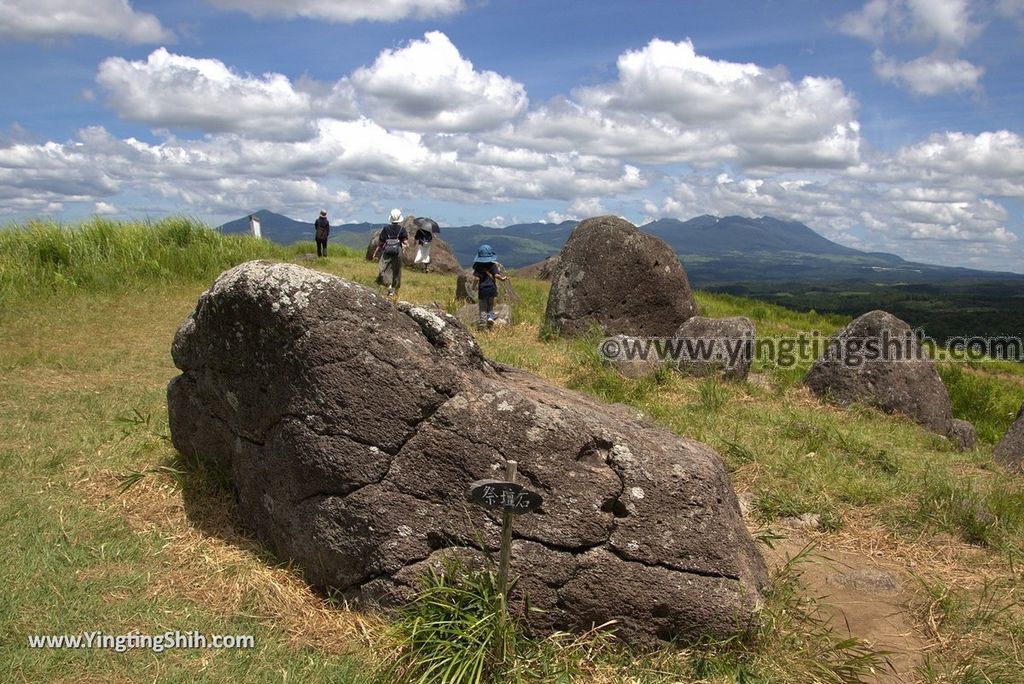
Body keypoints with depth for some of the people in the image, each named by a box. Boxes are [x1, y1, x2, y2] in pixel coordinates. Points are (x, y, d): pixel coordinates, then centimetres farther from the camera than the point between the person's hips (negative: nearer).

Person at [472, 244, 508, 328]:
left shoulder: (478, 266, -2)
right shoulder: (493, 265, -2)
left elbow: (477, 278, -8)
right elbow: (496, 275, -10)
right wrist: (503, 278, 9)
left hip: (482, 289, 0)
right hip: (492, 288, 1)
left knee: (483, 307, 4)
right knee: (490, 305, 16)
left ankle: (483, 321, -8)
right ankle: (490, 316, -6)